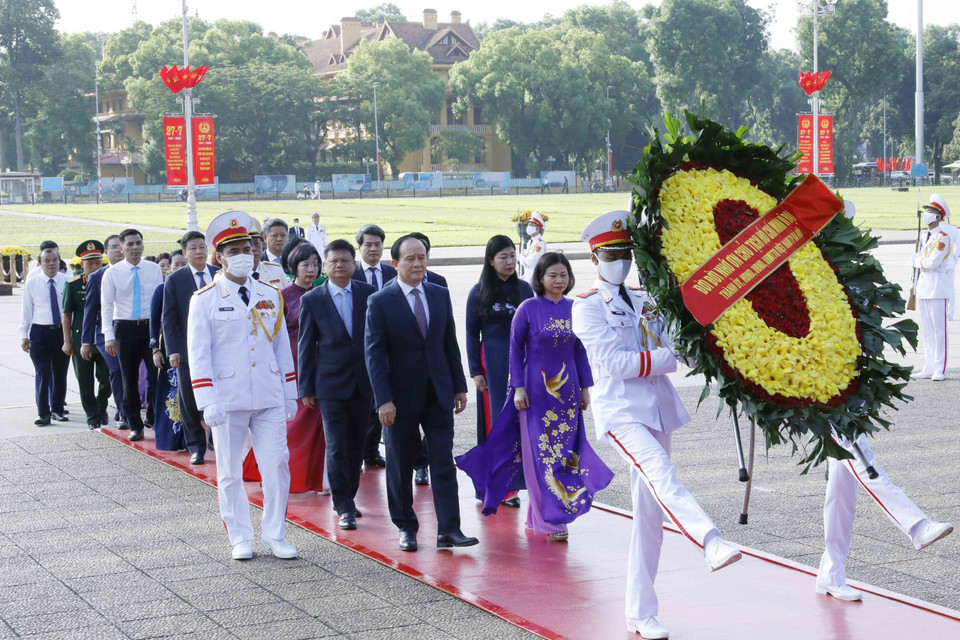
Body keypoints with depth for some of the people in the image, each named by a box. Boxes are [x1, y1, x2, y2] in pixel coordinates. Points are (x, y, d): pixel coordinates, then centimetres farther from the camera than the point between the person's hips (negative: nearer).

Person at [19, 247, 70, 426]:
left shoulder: (68, 282, -1)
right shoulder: (31, 283, 1)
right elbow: (26, 311, 4)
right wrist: (24, 335, 2)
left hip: (63, 332, 1)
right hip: (40, 332, -1)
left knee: (60, 374, 10)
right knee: (42, 374, -3)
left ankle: (57, 410, 24)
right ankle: (43, 413, 2)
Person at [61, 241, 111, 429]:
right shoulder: (73, 285, -1)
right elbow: (67, 314, 2)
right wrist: (67, 341, -2)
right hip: (81, 338, 0)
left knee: (107, 378, -4)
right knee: (85, 382, 3)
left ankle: (101, 407, 24)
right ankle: (93, 416, 17)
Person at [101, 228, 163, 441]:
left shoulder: (154, 269, 3)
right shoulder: (112, 273, 0)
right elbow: (106, 306, -1)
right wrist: (109, 336, -9)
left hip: (152, 326, 0)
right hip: (125, 328, 0)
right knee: (129, 380, 6)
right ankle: (135, 426, 16)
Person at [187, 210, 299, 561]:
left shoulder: (270, 296, 9)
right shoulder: (205, 300, -2)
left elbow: (282, 347, 13)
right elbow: (198, 355, -5)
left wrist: (290, 395, 10)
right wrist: (208, 402, -12)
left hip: (269, 399, 3)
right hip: (228, 399, -3)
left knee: (277, 465, 0)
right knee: (230, 474, 5)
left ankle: (275, 535, 12)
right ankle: (240, 539, 16)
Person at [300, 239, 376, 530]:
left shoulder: (369, 294, 3)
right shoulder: (312, 300, -2)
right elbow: (306, 346, 1)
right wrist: (306, 388, -1)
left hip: (364, 382, 3)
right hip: (331, 384, -3)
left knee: (356, 445, 12)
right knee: (336, 447, -6)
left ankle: (346, 497, 26)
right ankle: (344, 508, 0)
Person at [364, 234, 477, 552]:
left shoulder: (440, 295, 6)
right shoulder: (380, 302, -7)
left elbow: (450, 344, 11)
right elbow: (374, 353, -10)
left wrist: (459, 386, 8)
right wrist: (383, 400, -16)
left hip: (438, 394, 3)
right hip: (401, 395, -3)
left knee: (443, 462, -1)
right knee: (400, 466, 8)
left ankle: (448, 529, -1)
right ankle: (406, 528, 20)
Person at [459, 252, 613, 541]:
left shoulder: (574, 309, 5)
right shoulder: (528, 308, -6)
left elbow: (580, 351, 11)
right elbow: (515, 349, -3)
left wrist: (585, 387, 8)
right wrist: (518, 387, -8)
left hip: (567, 391, 4)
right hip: (537, 389, -4)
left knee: (565, 449, 6)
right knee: (541, 452, -4)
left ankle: (536, 516, 18)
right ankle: (550, 521, 0)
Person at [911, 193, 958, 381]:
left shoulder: (943, 237, -11)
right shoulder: (926, 237, 16)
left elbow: (934, 262, -18)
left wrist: (920, 262, -2)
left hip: (938, 289, -9)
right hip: (923, 288, 9)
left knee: (939, 330, -5)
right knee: (926, 330, 11)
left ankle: (940, 370, -3)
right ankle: (929, 367, 16)